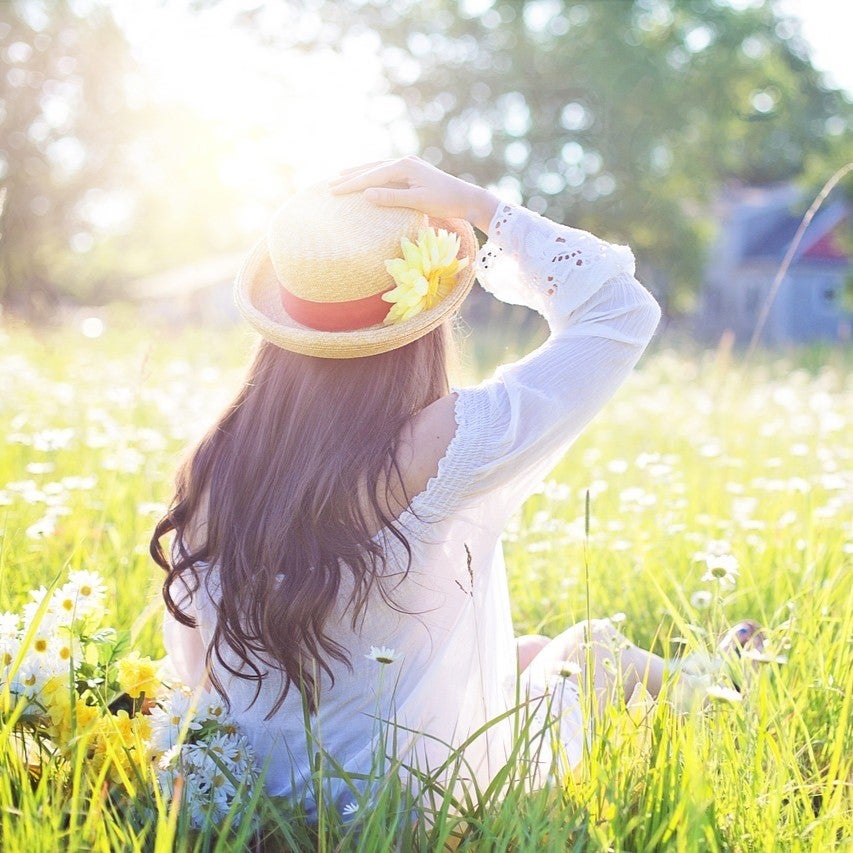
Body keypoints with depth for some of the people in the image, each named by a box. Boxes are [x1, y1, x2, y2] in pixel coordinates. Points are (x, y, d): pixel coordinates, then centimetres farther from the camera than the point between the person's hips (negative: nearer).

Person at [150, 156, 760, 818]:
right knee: (594, 645, 24)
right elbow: (622, 313, -18)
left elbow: (192, 663, 4)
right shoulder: (440, 450, -27)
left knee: (529, 651, 31)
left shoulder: (215, 464, -12)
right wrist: (478, 205, -16)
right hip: (434, 805, -5)